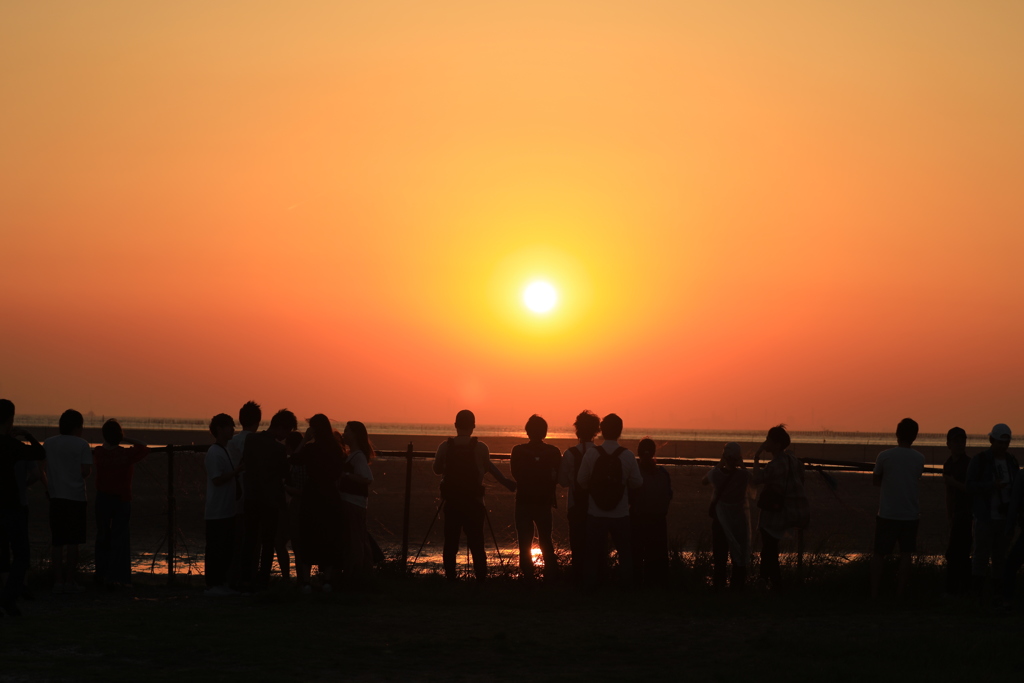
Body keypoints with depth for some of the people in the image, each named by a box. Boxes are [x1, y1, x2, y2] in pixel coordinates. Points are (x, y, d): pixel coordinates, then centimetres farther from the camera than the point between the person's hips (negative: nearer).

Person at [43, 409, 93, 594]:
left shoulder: (48, 443, 8)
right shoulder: (81, 445, -6)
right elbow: (86, 471, -12)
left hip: (55, 497, 4)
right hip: (75, 496, -4)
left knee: (58, 542, 8)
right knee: (73, 542, 2)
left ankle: (58, 581, 8)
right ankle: (70, 581, 3)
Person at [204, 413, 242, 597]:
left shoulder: (227, 450, 14)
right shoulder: (214, 453, -13)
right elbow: (217, 480, -19)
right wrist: (237, 471, -18)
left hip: (228, 511, 9)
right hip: (217, 512, -9)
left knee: (227, 547, 10)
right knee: (215, 548, -5)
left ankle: (221, 583, 16)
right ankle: (212, 585, -1)